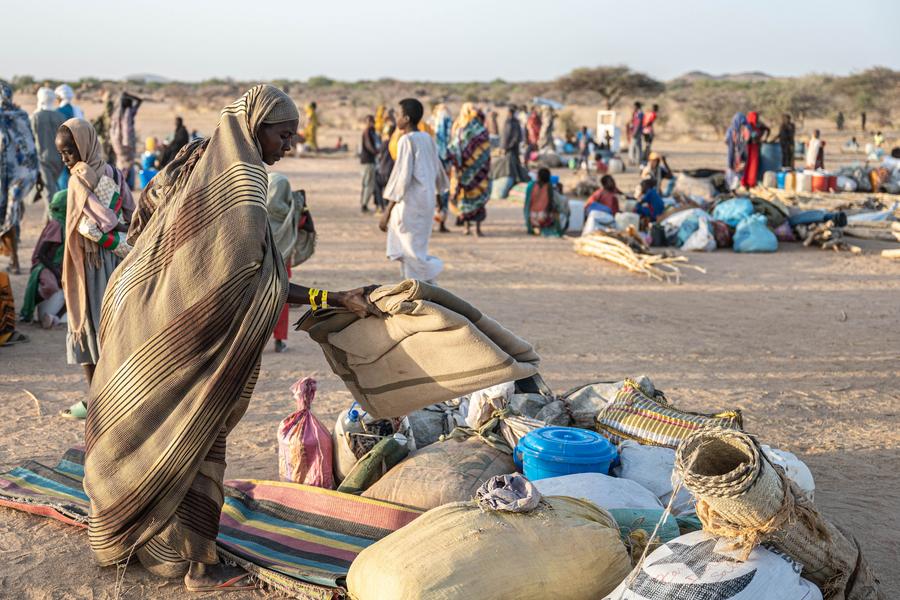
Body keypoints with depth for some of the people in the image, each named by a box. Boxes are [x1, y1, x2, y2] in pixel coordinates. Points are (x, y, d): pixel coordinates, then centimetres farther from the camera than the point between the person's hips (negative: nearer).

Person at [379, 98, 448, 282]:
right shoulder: (427, 139, 9)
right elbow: (437, 171, 19)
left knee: (412, 254, -2)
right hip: (426, 202, 8)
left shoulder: (407, 140, -14)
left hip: (410, 204, -8)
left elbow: (402, 177, -18)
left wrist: (387, 211, -17)